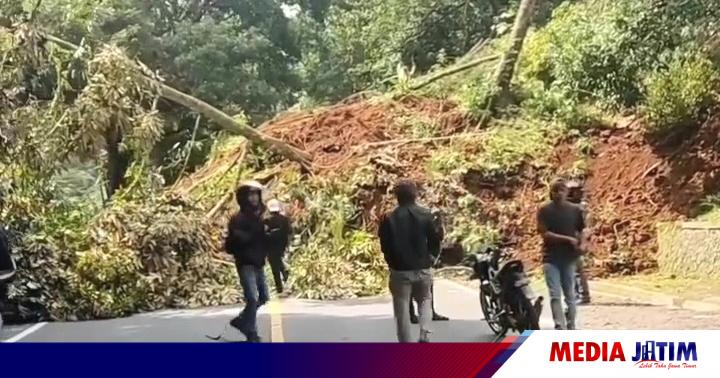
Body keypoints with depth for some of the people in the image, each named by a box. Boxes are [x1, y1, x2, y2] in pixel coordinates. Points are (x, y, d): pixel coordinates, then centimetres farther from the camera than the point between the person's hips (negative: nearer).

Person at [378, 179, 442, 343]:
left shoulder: (389, 219, -7)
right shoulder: (425, 214, -5)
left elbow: (385, 246, -1)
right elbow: (435, 241, -2)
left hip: (400, 270, -1)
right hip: (423, 268, 1)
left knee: (402, 309, 8)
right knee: (425, 300, 22)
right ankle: (424, 334, 1)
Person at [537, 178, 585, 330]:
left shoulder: (575, 210, 4)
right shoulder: (544, 210, -4)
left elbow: (581, 231, 14)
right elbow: (545, 234, -11)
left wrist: (579, 244, -5)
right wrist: (568, 239, -16)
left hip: (569, 258, 2)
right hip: (551, 258, -2)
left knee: (570, 295, 10)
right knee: (555, 295, -8)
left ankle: (571, 327, 20)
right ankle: (559, 327, -11)